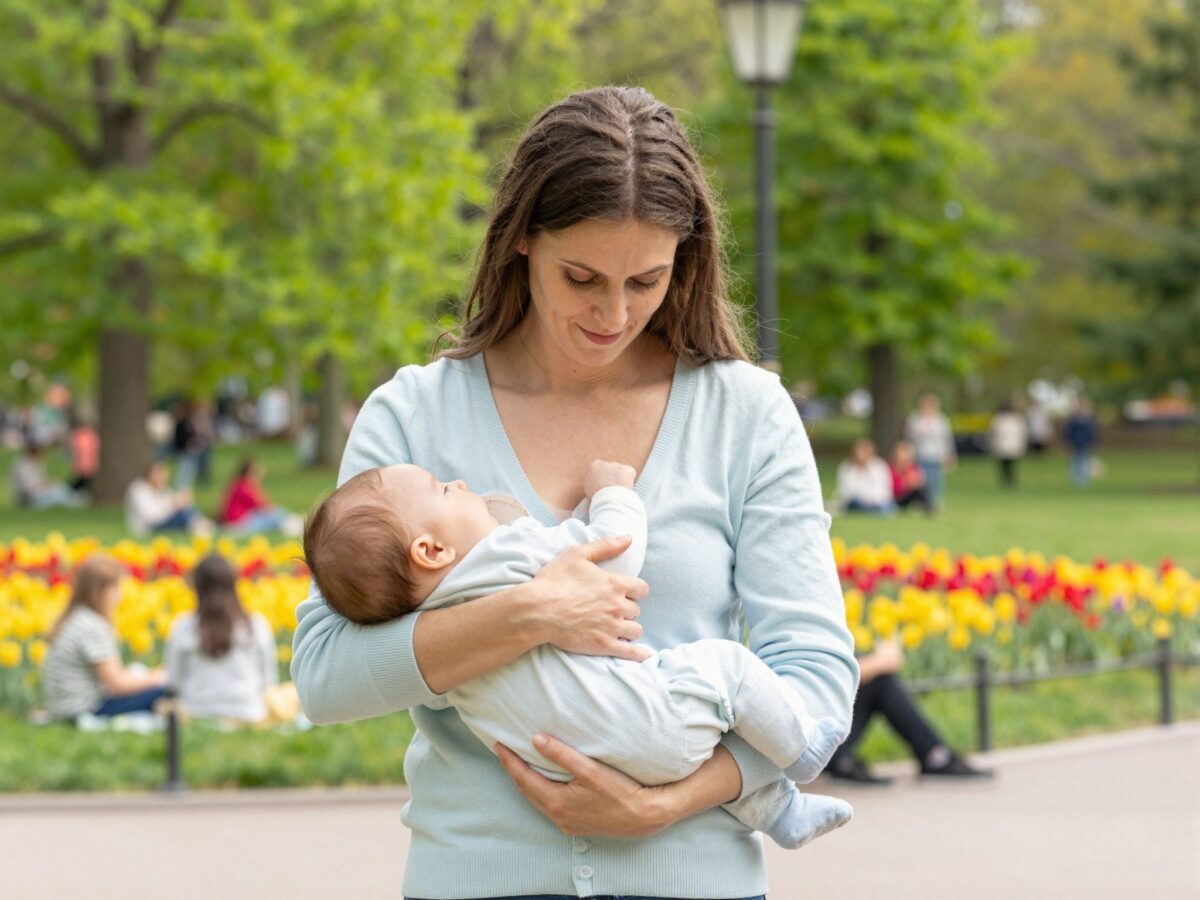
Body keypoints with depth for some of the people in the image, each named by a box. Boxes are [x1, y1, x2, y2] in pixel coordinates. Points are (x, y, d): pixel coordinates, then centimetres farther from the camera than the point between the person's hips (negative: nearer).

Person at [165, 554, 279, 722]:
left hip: (197, 715, 1)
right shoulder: (258, 626, 3)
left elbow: (174, 683, 4)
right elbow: (270, 682, 8)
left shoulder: (182, 629, 1)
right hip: (248, 716, -1)